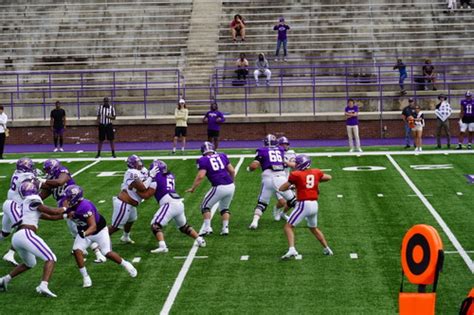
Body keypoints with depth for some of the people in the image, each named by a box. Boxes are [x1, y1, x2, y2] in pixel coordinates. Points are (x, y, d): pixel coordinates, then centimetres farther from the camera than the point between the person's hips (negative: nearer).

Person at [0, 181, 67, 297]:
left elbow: (51, 217, 29)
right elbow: (53, 212, 3)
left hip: (15, 238, 9)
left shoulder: (24, 205, 28)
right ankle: (43, 286, -28)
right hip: (26, 235, -9)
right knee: (51, 259, -9)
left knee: (30, 263, 31)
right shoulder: (33, 202, 2)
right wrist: (65, 208, 21)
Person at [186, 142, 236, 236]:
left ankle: (207, 227, 4)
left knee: (205, 206, 14)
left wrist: (193, 188, 1)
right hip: (231, 186, 5)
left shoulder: (203, 160, 0)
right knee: (224, 208, 25)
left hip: (219, 187, -5)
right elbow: (232, 171, 14)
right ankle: (225, 228, 15)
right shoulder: (222, 156, 15)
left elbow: (200, 176, -9)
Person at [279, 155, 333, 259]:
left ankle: (292, 249, -19)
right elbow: (329, 177, 27)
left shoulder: (296, 175, -5)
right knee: (313, 228, 27)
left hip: (303, 204, -6)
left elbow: (282, 188, -1)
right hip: (314, 205, 6)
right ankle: (327, 249, 30)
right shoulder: (316, 172, 8)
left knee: (288, 226, -1)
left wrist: (290, 186, 19)